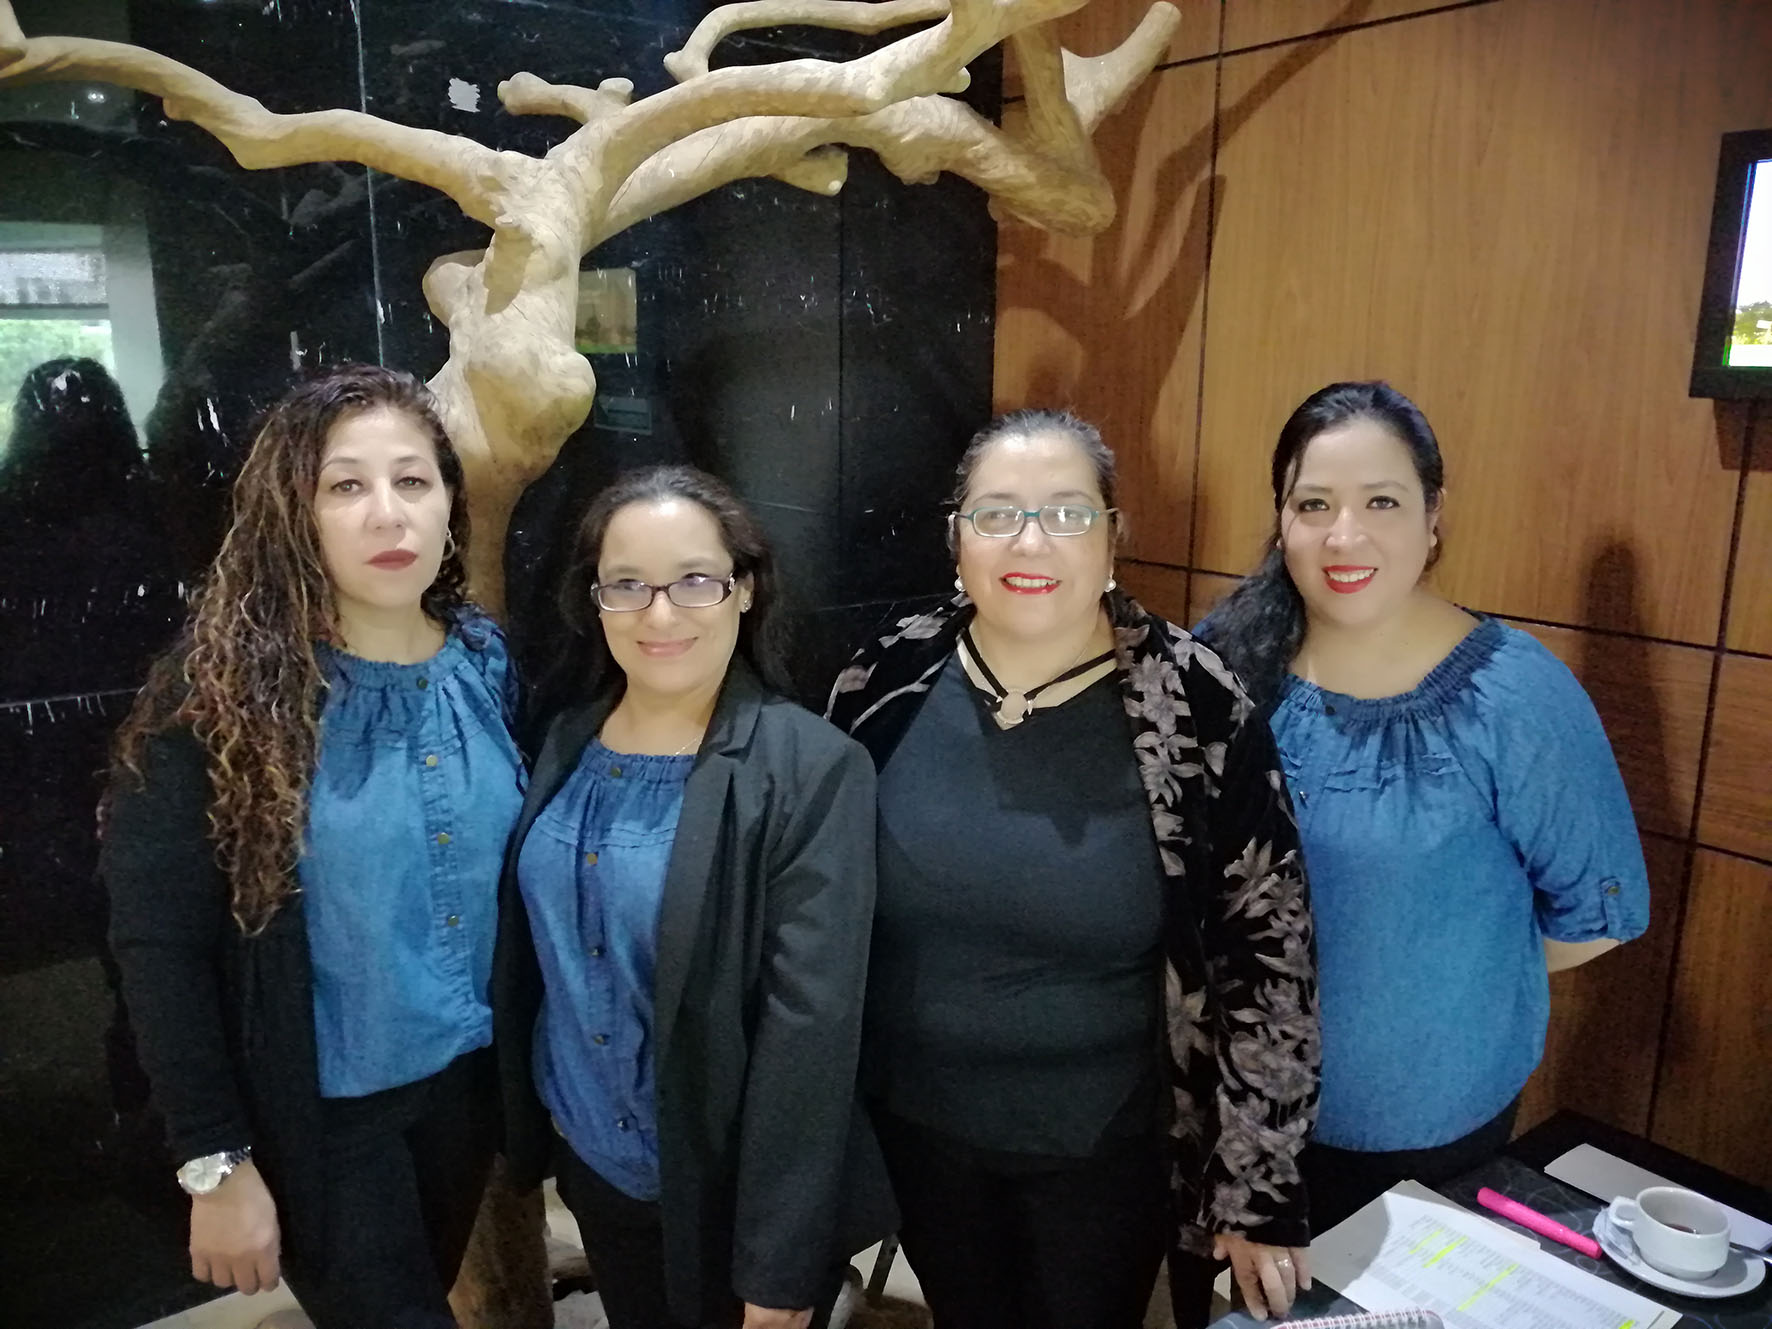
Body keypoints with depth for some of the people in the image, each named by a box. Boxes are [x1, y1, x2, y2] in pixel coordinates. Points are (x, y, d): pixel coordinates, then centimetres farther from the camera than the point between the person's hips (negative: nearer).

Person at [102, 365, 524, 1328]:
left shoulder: (488, 661, -6)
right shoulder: (220, 693, -18)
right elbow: (159, 944, -15)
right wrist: (216, 1161, -14)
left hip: (469, 1073, 5)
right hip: (315, 1106, -4)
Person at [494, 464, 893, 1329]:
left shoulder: (810, 771, -20)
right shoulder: (567, 739, -3)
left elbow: (811, 1026, -21)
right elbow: (538, 951, 8)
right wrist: (538, 1113, 11)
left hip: (736, 1191, -5)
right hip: (593, 1164, 5)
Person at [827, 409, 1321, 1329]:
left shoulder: (1196, 706, -18)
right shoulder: (888, 683, -10)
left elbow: (1268, 949, -12)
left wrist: (1260, 1190, -9)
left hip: (1109, 1145, -2)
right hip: (917, 1123, 3)